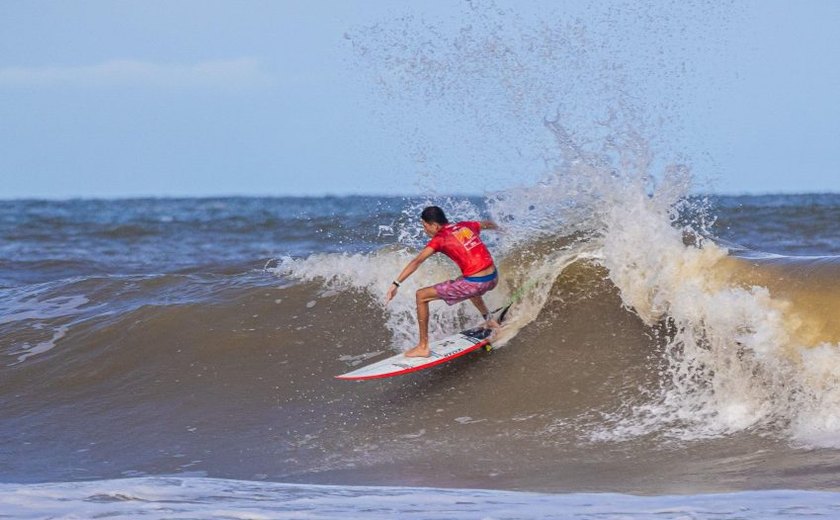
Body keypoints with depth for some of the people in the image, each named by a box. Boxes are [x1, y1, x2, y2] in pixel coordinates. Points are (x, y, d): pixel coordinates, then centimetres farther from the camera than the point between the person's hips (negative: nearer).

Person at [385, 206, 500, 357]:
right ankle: (489, 321, 52)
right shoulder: (466, 226, 13)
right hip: (493, 279, 8)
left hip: (475, 284, -8)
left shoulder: (440, 238, -5)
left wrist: (396, 284, -16)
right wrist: (497, 227, 58)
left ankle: (423, 347, 4)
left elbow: (416, 262, -13)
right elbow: (488, 224, 34)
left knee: (421, 296, 2)